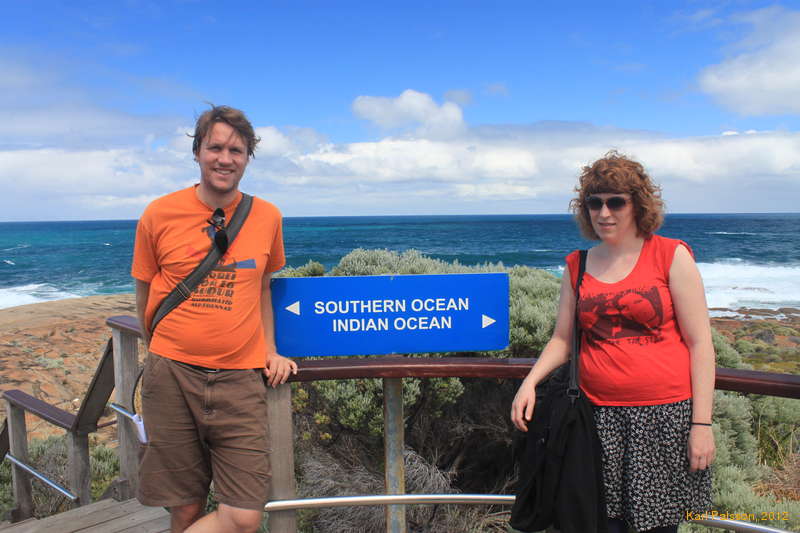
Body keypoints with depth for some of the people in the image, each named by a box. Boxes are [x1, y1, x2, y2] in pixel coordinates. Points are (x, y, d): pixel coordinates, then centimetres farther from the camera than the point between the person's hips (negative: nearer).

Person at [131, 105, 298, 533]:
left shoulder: (267, 217, 3)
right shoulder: (159, 215, -1)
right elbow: (145, 297, 10)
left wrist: (270, 350, 8)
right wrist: (165, 358, 10)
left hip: (240, 378, 1)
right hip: (172, 375, -1)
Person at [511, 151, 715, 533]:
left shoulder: (671, 255, -2)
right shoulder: (576, 266, 8)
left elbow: (700, 343, -3)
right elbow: (562, 339, 13)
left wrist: (702, 423, -7)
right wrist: (530, 381, -4)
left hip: (665, 415, -2)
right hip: (600, 416, 3)